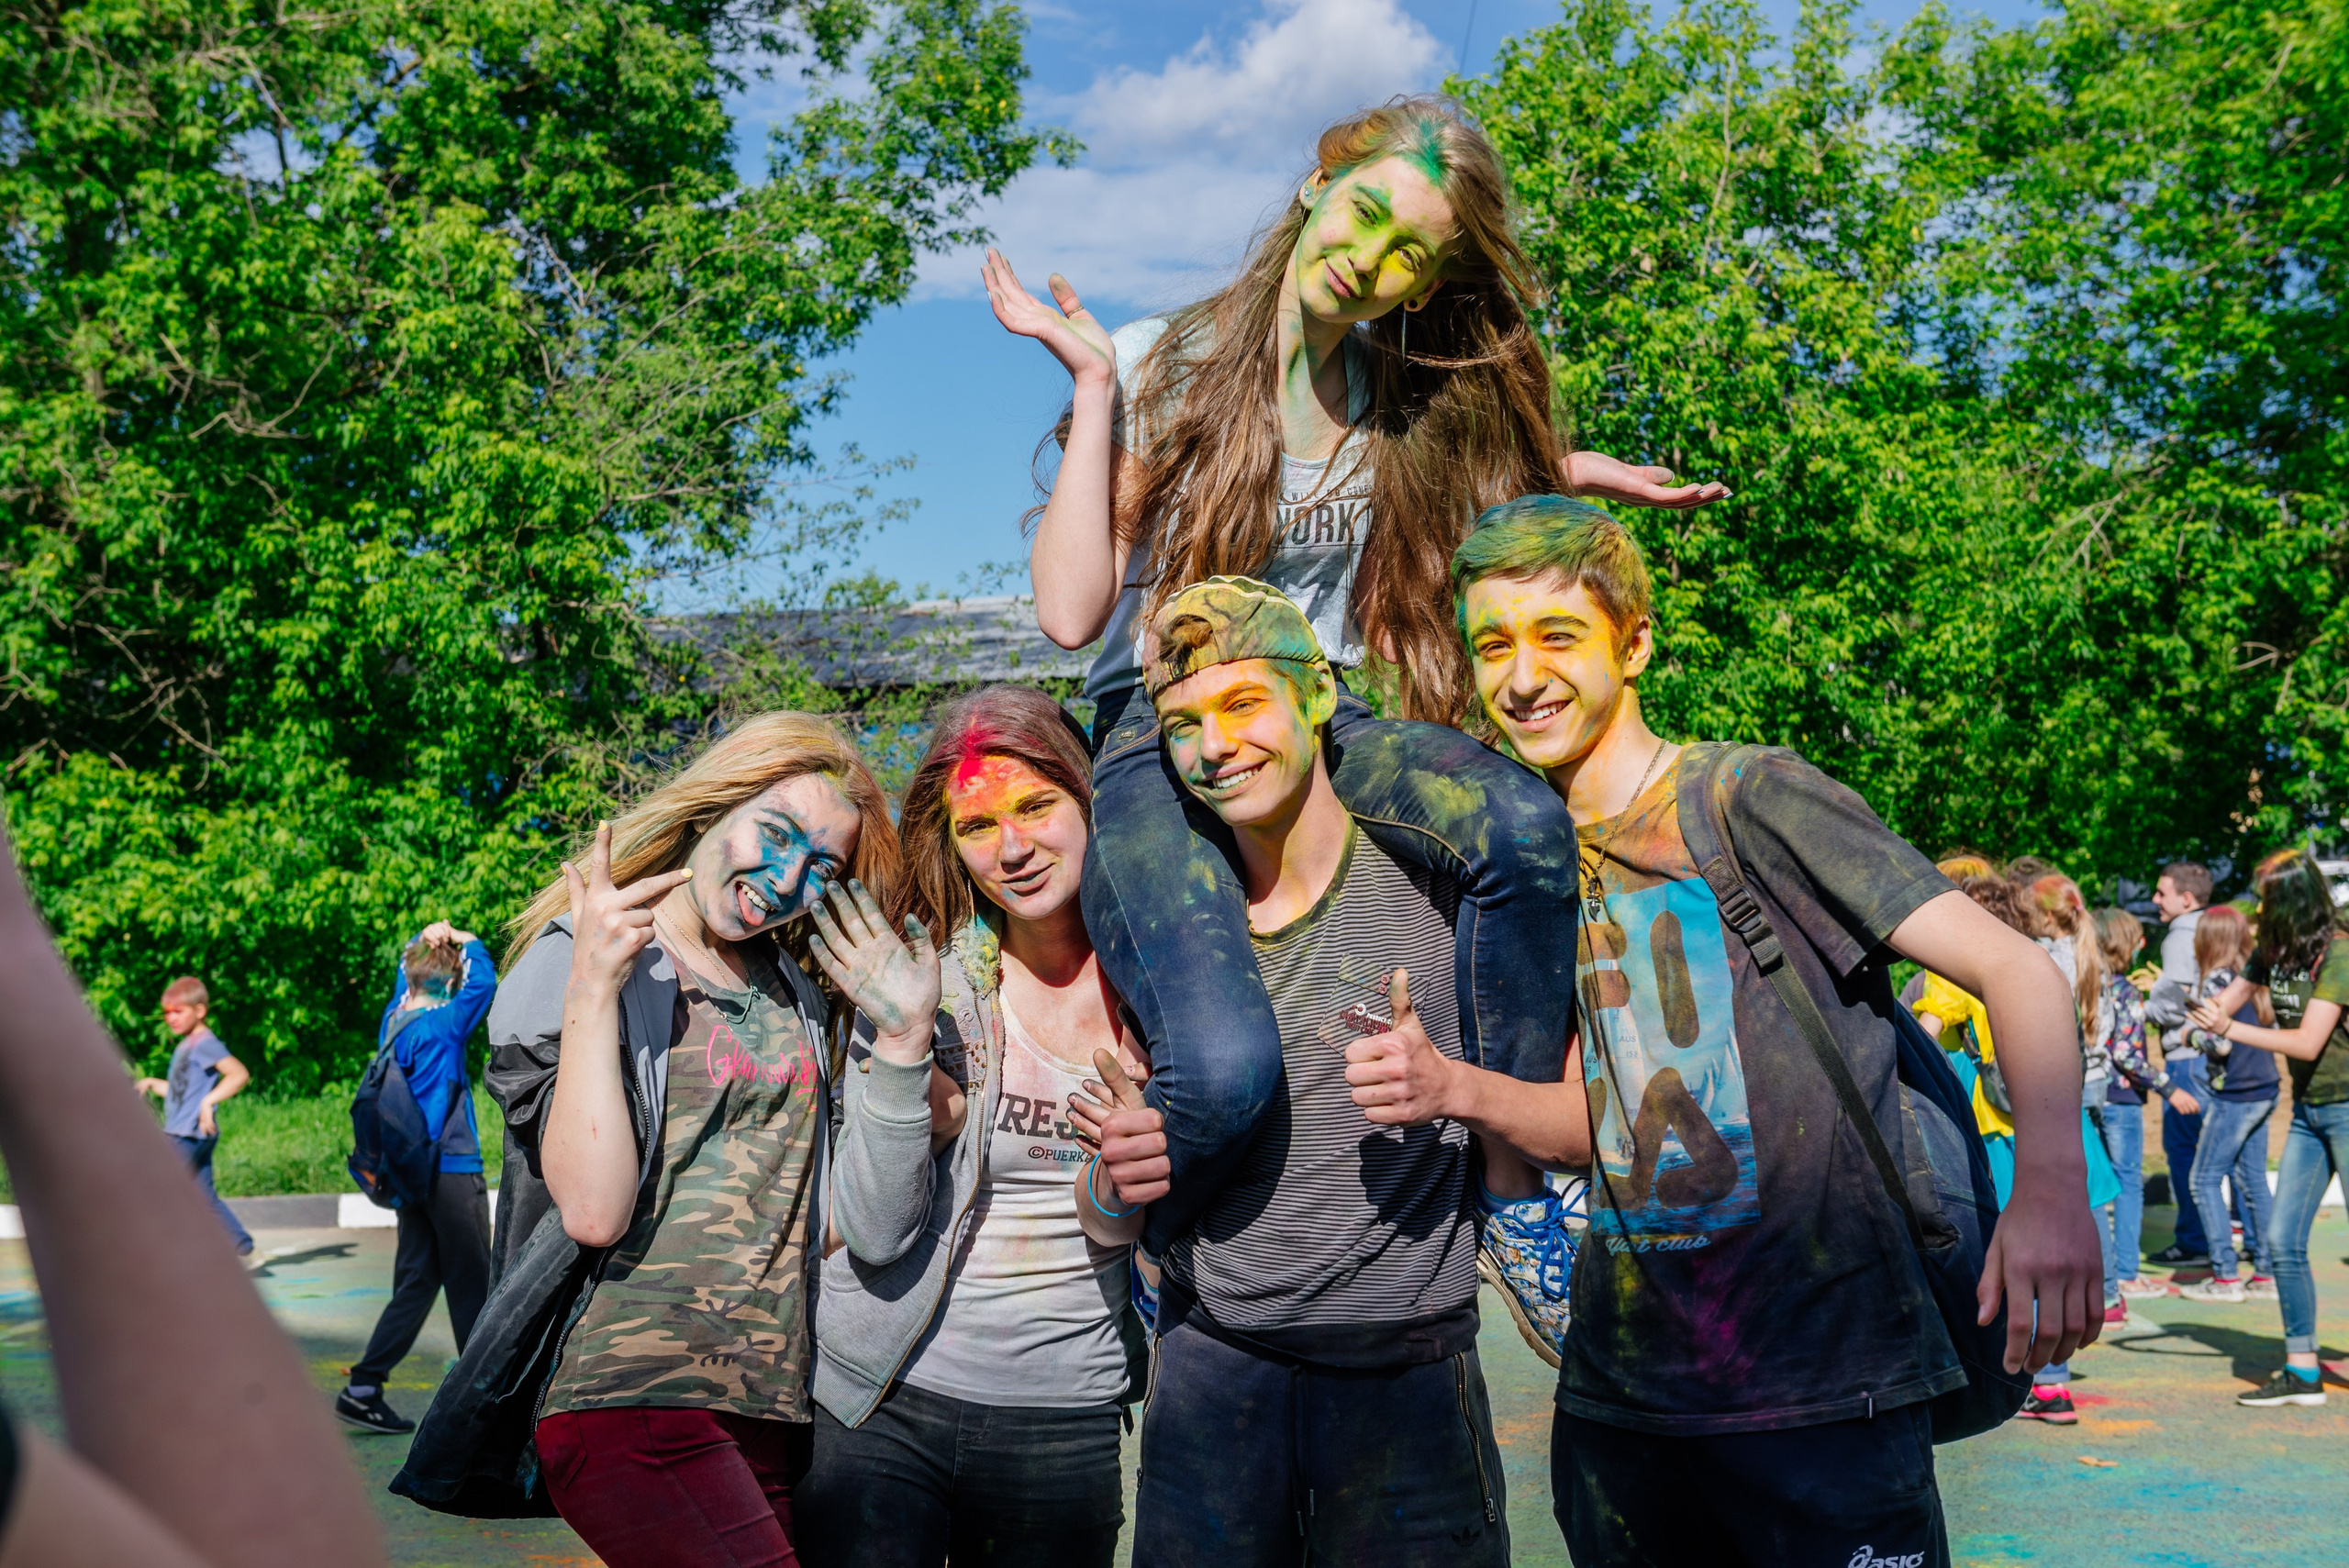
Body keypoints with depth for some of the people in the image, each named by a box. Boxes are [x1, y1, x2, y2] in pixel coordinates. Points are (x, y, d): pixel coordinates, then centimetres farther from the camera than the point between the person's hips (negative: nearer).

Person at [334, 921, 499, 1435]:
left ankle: (364, 1388, 4)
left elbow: (404, 967, 22)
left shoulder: (394, 1021, 7)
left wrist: (425, 939, 6)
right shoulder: (441, 1026, -16)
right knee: (471, 1285, 3)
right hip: (452, 1170, -8)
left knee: (415, 1282, 10)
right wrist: (465, 941, -6)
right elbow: (483, 981, -20)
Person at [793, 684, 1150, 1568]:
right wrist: (903, 1039, -24)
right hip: (883, 1412, -2)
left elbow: (1116, 1227, 3)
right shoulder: (924, 972, -8)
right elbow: (876, 1235, -14)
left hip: (1069, 1424, 2)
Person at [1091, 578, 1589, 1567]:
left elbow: (1587, 1127, -7)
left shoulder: (1439, 886, -7)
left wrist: (1458, 1089, -25)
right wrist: (1125, 1175, -7)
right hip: (1209, 1363, 4)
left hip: (1406, 1373, -3)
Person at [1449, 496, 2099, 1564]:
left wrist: (2051, 1184, -30)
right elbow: (1588, 1119, 13)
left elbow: (2017, 971, -13)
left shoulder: (1753, 800, -7)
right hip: (1618, 1391, 6)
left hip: (1821, 1391, -5)